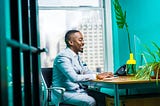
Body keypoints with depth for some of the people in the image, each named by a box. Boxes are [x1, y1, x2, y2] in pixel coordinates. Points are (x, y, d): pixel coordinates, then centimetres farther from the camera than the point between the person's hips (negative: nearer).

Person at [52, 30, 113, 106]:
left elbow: (86, 71, 19)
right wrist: (96, 76, -20)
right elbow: (74, 78, -26)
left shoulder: (76, 56, 14)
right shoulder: (63, 57, -16)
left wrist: (101, 75, 0)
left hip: (78, 90, 9)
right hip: (65, 93, -8)